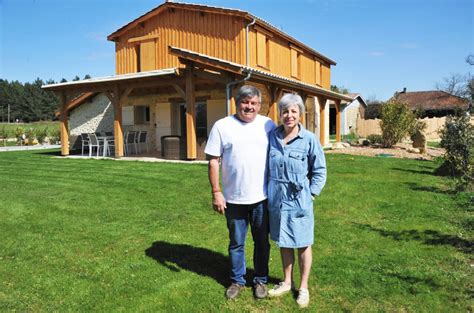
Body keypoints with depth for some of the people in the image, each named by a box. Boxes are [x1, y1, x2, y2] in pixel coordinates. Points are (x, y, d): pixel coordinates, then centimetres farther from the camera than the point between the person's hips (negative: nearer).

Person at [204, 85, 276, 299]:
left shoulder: (268, 125, 1)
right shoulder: (222, 126, -3)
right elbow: (213, 161, -3)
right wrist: (216, 192, -7)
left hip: (262, 197, 1)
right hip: (233, 198, 0)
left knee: (262, 242, 14)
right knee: (236, 243, 15)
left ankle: (261, 280, 33)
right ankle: (237, 280, 33)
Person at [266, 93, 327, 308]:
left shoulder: (309, 140, -9)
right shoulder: (272, 137, 0)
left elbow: (319, 171, -1)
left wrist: (310, 194, -7)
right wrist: (271, 191, 8)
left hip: (299, 200, -3)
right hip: (277, 199, 3)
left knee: (303, 244, 10)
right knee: (284, 243, 17)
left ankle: (303, 288, 27)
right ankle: (287, 282, 35)